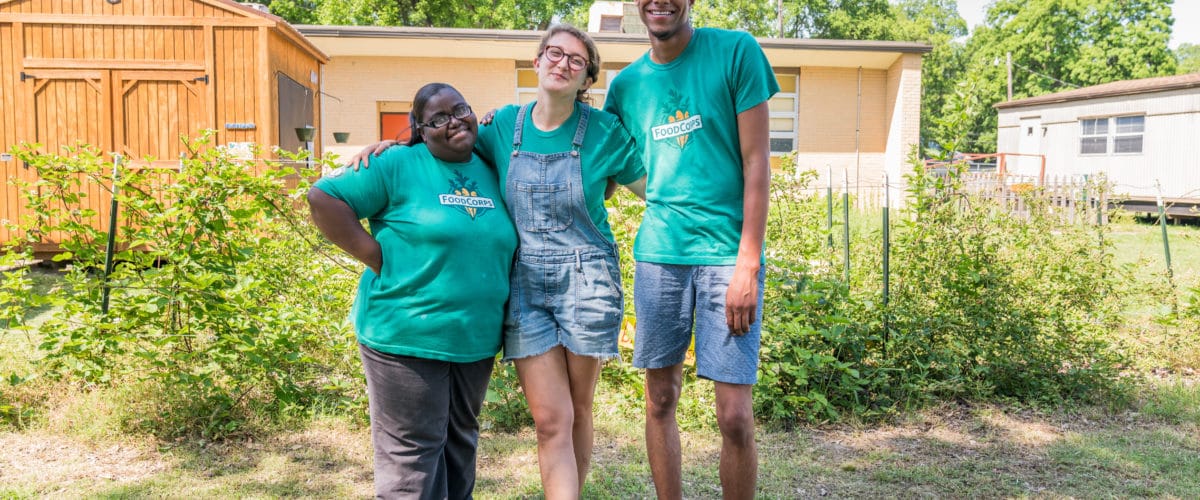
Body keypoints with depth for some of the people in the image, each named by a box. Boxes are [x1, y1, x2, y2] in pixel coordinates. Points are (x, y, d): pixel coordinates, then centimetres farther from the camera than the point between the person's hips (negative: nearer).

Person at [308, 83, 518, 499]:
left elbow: (506, 244, 20)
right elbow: (323, 198, -12)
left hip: (476, 339, 6)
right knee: (412, 450, 3)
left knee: (460, 441, 20)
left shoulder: (491, 173, 9)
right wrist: (377, 259, -17)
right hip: (406, 336, -6)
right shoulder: (398, 165, -8)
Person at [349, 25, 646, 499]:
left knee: (577, 412, 11)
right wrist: (385, 144, 2)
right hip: (524, 284, 1)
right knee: (550, 421, -4)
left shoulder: (604, 130, -3)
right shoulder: (505, 124, 3)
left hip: (585, 282, -1)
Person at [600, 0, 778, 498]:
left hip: (727, 252, -3)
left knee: (735, 416, -5)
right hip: (658, 253, 4)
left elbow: (756, 161, -5)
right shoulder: (626, 83, 9)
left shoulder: (736, 51, -2)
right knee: (660, 401, 10)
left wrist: (748, 264, -10)